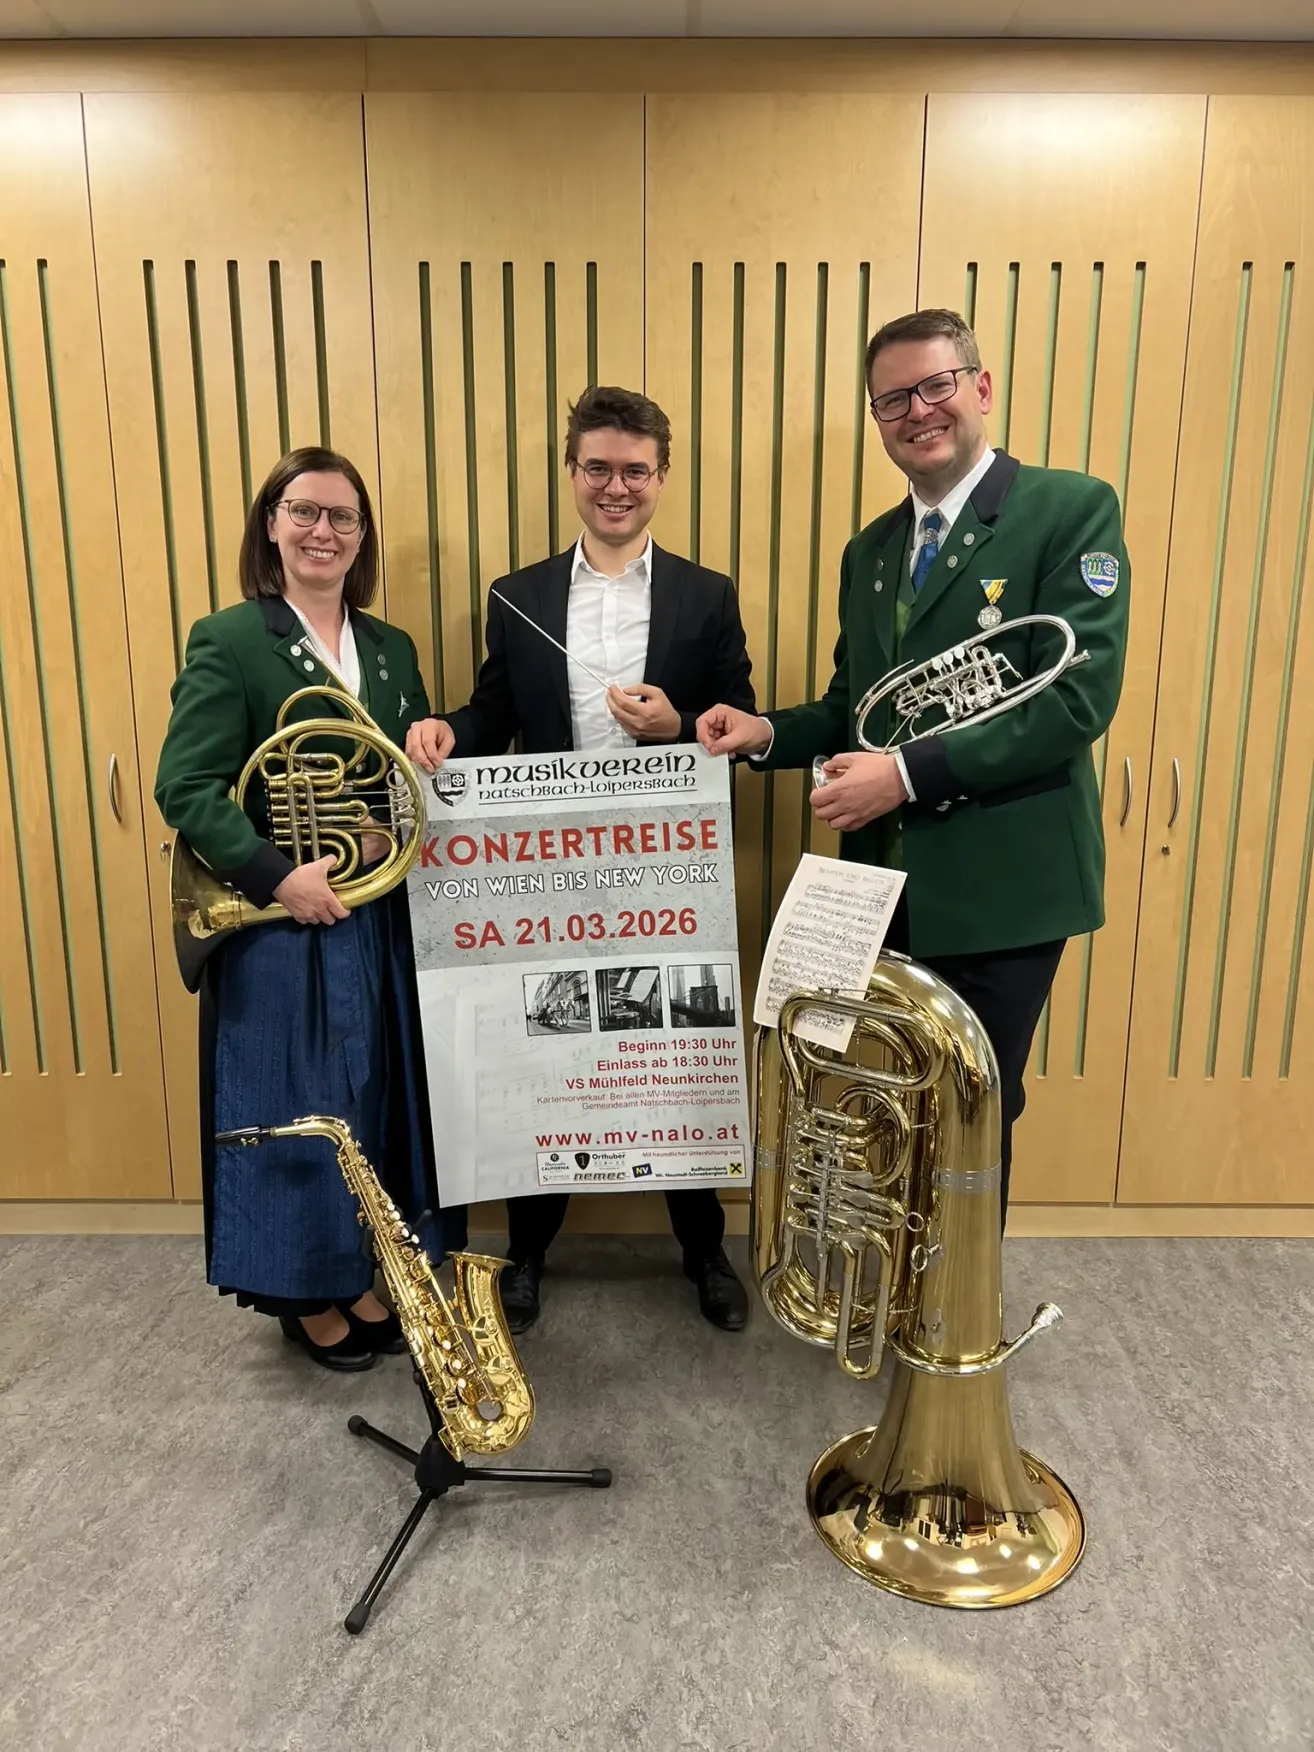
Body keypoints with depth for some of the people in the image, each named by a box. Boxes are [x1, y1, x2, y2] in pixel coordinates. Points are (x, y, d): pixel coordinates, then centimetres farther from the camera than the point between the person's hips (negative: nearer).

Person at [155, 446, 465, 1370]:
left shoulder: (391, 648, 11)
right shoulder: (228, 640, -7)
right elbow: (185, 787, -14)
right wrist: (278, 876, -22)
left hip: (383, 922, 6)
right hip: (281, 924, -5)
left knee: (381, 1107, 14)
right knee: (295, 1114, 6)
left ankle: (365, 1280, 32)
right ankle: (307, 1297, 26)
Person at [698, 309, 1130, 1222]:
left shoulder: (1072, 509, -7)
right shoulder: (869, 549, 13)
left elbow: (1079, 698, -17)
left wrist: (910, 772, -23)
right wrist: (769, 732, -3)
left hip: (1001, 882, -6)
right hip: (885, 883, 6)